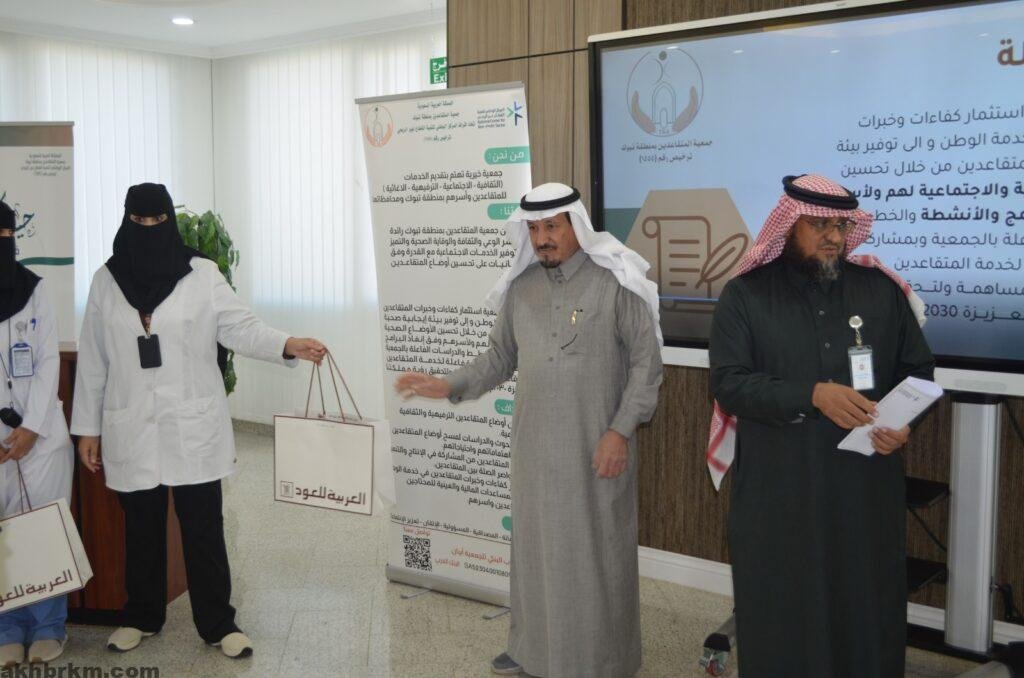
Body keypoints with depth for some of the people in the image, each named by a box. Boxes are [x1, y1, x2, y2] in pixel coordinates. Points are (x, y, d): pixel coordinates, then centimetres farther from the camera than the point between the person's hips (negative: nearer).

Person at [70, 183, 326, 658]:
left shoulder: (203, 274, -3)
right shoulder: (106, 281, 3)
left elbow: (240, 327, -9)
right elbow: (93, 360, 6)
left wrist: (288, 345, -28)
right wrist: (87, 428, 7)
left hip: (193, 428, -2)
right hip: (131, 430, 2)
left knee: (203, 528, 4)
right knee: (141, 529, 15)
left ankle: (218, 622, 18)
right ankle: (141, 615, 34)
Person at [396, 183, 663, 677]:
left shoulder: (615, 281, -8)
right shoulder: (520, 287, 6)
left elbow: (646, 361, -7)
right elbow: (500, 359, 13)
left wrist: (620, 430, -12)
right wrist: (450, 386, -2)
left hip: (597, 447, -4)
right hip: (534, 446, 4)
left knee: (596, 553, 5)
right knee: (534, 546, 13)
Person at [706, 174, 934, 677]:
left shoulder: (882, 289, 5)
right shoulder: (745, 295, -1)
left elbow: (918, 369, 11)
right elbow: (728, 382, -10)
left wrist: (905, 423, -10)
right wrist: (811, 395, -22)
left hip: (866, 487, 2)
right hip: (777, 490, -2)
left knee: (866, 609, 12)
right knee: (781, 613, 9)